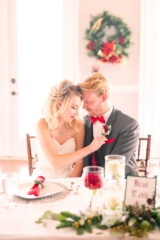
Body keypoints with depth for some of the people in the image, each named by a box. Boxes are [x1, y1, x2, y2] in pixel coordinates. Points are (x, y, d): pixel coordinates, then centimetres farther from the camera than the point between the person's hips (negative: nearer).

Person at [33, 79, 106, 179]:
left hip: (67, 182, 3)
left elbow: (79, 161, -4)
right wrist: (89, 148, -23)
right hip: (43, 181, -2)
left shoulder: (78, 125, -6)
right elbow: (55, 162, -22)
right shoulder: (42, 125, -14)